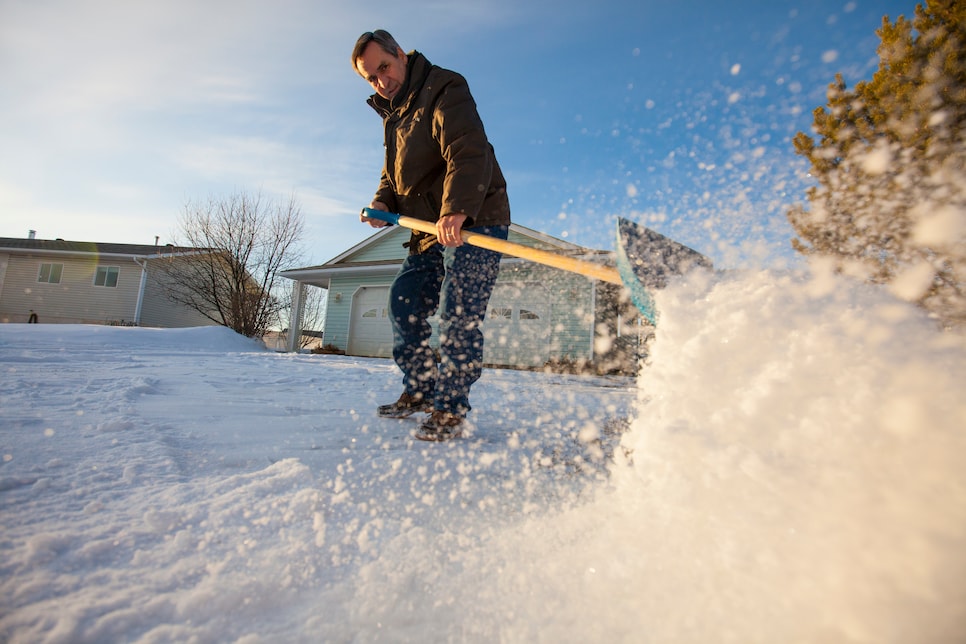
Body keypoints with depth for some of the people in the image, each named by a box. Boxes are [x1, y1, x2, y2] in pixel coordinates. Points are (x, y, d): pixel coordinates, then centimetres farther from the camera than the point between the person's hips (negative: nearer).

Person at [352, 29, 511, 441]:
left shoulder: (443, 90, -7)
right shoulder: (393, 113, 22)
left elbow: (469, 153, -24)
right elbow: (393, 172, 24)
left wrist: (456, 210, -39)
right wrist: (383, 204, 2)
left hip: (473, 221, -9)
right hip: (430, 230, 9)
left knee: (457, 313, -17)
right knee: (403, 303, 10)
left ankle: (451, 408, -5)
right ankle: (421, 390, 24)